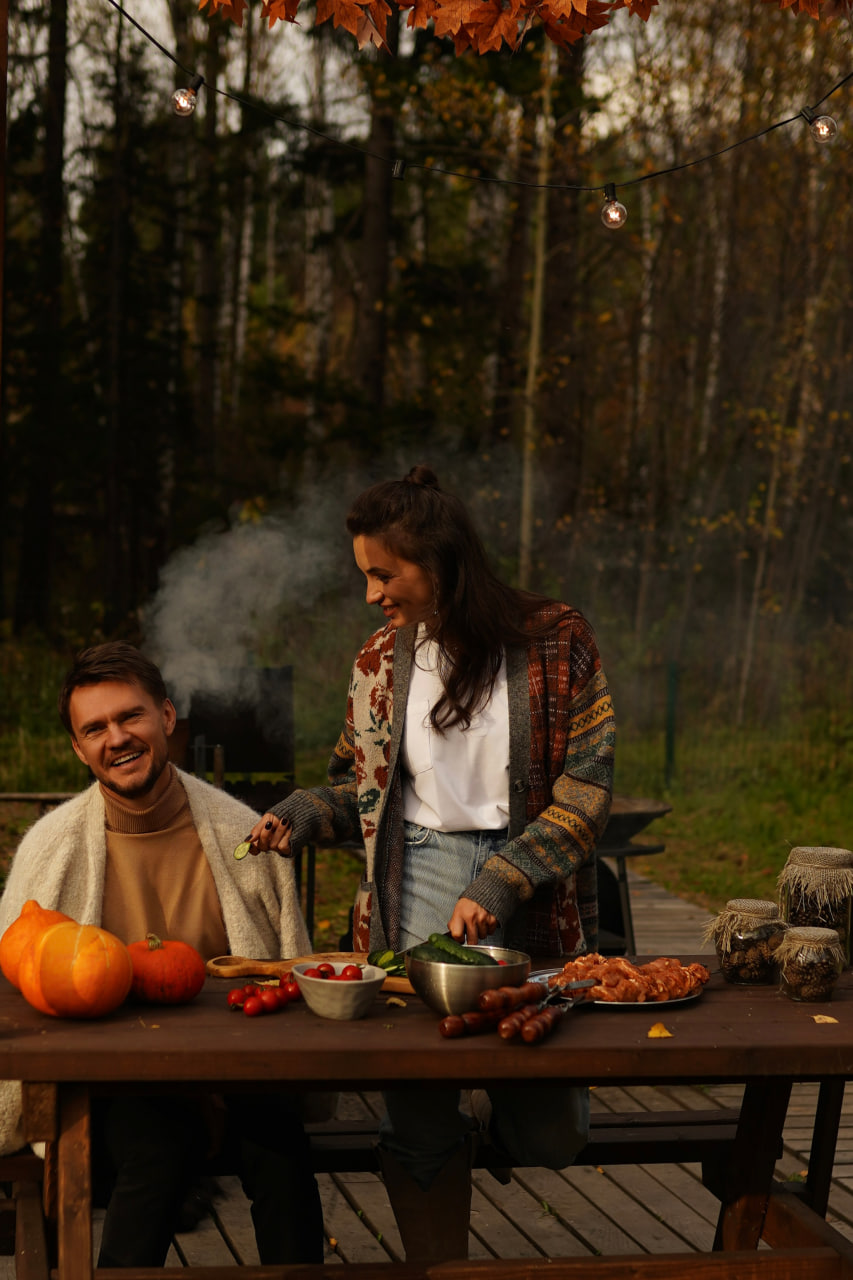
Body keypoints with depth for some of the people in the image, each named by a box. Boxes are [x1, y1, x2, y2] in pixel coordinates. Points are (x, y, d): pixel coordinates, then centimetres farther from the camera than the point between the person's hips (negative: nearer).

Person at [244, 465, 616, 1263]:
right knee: (416, 1122, -1)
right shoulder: (380, 662, 8)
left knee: (545, 1141, -3)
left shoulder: (554, 643, -3)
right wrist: (300, 817, -1)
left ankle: (512, 1099, 29)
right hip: (417, 891, 2)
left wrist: (497, 888, -14)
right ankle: (440, 1267, 19)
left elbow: (584, 794, -6)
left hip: (532, 897, -2)